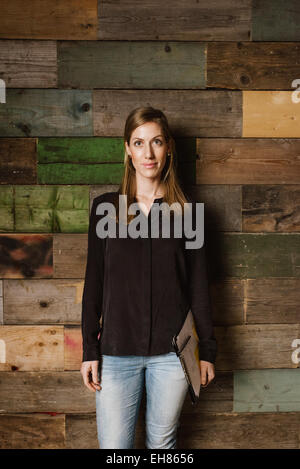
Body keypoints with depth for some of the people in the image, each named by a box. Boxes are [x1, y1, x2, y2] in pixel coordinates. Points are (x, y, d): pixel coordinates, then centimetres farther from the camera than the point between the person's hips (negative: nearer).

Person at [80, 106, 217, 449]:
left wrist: (207, 350, 4)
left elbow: (198, 285, 4)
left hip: (171, 351, 0)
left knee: (162, 443, 13)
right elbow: (94, 283, 3)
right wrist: (89, 350, 0)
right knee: (114, 445, 5)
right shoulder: (105, 207, 1)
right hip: (116, 351, 0)